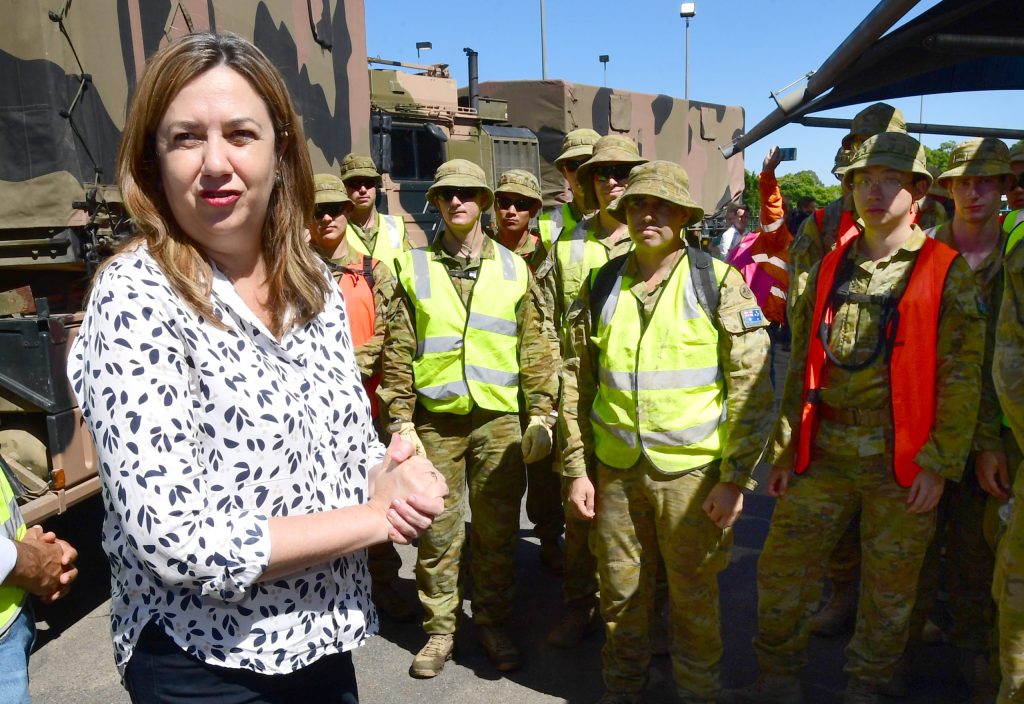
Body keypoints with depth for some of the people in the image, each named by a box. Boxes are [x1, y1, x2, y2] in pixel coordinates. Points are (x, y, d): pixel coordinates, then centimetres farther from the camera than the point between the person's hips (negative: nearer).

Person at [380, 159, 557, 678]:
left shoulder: (514, 269, 6)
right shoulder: (413, 267, 5)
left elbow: (535, 350, 5)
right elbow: (398, 353, 1)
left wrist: (540, 414, -1)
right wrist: (401, 420, -4)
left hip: (498, 420, 1)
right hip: (435, 420, 0)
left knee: (497, 530, 10)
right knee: (438, 532, 8)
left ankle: (492, 624, 28)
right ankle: (439, 629, 25)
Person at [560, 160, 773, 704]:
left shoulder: (720, 284, -6)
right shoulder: (600, 286, 4)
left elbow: (751, 390, -7)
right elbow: (577, 384, 7)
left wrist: (735, 478, -9)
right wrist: (578, 469, 5)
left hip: (691, 471, -3)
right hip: (615, 470, 3)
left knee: (694, 598, 12)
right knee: (621, 594, 16)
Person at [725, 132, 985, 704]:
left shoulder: (946, 272, -3)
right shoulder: (831, 267, 9)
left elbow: (961, 375, -6)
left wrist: (939, 463, -12)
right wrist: (785, 451, 10)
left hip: (901, 463, -3)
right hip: (824, 456, 4)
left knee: (890, 590, 11)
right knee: (782, 568, 7)